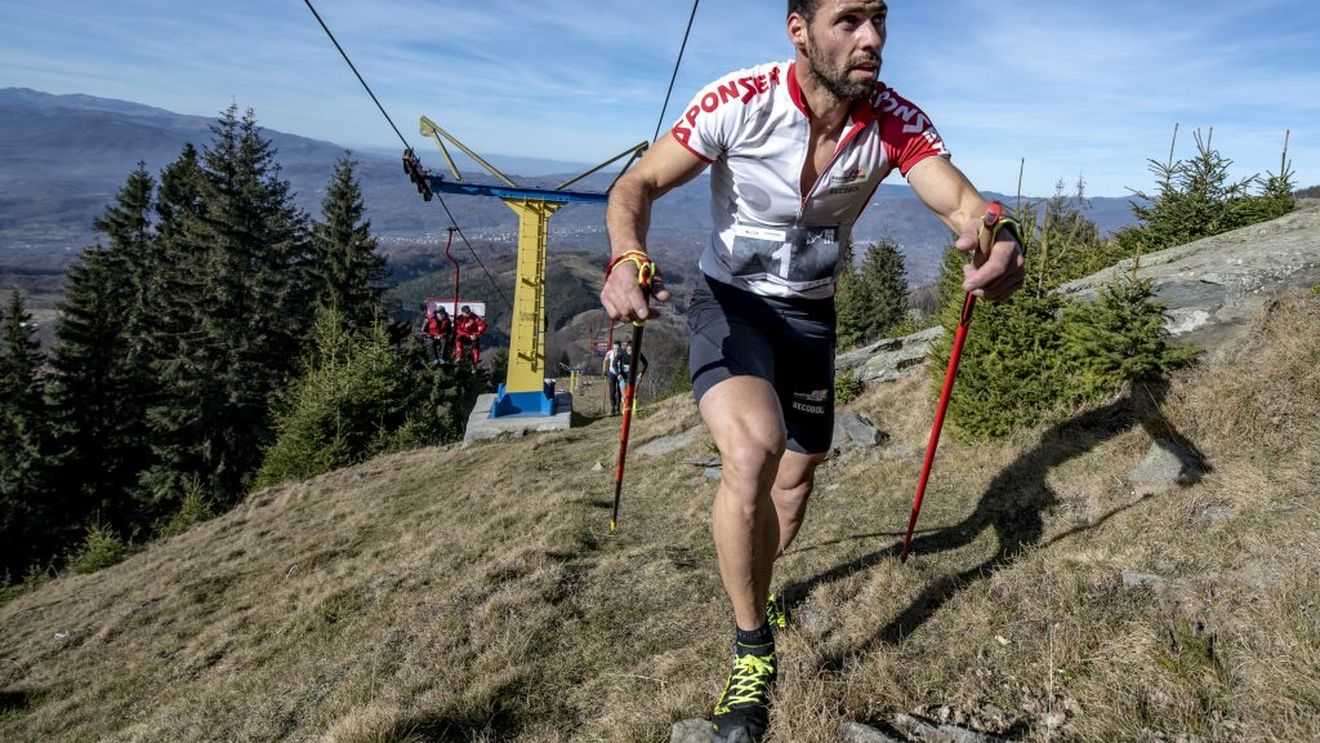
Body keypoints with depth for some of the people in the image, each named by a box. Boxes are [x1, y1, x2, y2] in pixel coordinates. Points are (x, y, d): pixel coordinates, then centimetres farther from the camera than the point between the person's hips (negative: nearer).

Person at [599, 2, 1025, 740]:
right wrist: (628, 258, -38)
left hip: (811, 313, 4)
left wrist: (997, 235, -49)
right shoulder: (738, 102, -22)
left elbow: (959, 198, -24)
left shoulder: (895, 120, -14)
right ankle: (754, 647, -8)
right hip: (731, 302, -4)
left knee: (797, 473, 13)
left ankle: (755, 593, 45)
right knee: (753, 450, -31)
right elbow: (638, 185, -16)